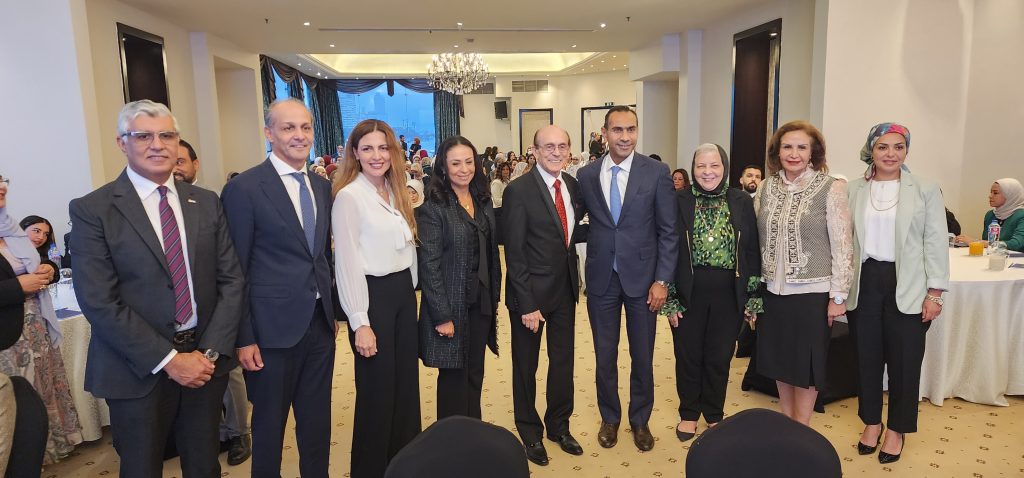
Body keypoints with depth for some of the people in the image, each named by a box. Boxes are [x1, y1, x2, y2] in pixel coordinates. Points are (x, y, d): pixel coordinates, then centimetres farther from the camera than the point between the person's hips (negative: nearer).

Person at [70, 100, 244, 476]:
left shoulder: (206, 203, 5)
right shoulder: (91, 210, -7)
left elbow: (231, 279, 2)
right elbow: (99, 302, -13)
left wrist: (210, 351, -8)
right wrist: (169, 359, -15)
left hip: (206, 360, 3)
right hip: (139, 369, -3)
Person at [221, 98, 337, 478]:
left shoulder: (322, 187, 8)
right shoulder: (244, 188, -10)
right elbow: (235, 270, -10)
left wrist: (333, 312, 13)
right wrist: (244, 337, -11)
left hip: (320, 323, 5)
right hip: (274, 328, -5)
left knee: (317, 420, 17)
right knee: (270, 423, 13)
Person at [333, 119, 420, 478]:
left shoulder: (396, 192, 10)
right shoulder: (349, 196, -12)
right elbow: (347, 262, -14)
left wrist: (410, 289, 13)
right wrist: (360, 323, -16)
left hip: (404, 291, 7)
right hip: (372, 295, -7)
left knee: (407, 382, 15)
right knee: (377, 388, 4)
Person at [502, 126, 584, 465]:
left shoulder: (573, 186, 3)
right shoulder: (519, 191, -15)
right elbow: (514, 253, -16)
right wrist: (527, 304, -18)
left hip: (566, 288, 6)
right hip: (531, 292, -5)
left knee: (563, 361, 17)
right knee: (526, 365, 12)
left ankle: (559, 425, 38)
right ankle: (530, 432, 32)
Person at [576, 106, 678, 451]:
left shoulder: (657, 172, -5)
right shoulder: (586, 175, 0)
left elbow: (668, 231, -4)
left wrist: (662, 280, -8)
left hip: (642, 277, -1)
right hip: (601, 279, 2)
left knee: (642, 357, 11)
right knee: (604, 356, 13)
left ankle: (640, 421, 32)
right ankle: (609, 418, 34)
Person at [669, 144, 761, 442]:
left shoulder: (742, 202, 1)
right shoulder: (679, 201, -4)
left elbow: (752, 251, 3)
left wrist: (753, 297, 1)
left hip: (729, 294, 1)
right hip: (689, 292, -1)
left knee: (719, 357, 12)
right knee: (688, 356, 10)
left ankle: (714, 414, 33)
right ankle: (689, 414, 31)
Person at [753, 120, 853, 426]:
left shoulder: (831, 189, -8)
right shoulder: (766, 188, 4)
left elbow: (843, 245, -8)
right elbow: (755, 241, 8)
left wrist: (838, 295, -10)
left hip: (812, 293, -4)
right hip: (773, 290, 4)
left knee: (806, 364, 8)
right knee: (779, 360, 15)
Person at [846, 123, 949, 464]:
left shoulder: (926, 190, 0)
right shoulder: (853, 190, 4)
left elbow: (936, 243, -1)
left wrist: (935, 292, -5)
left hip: (906, 287, -1)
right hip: (864, 283, 2)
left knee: (904, 360, 6)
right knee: (867, 356, 11)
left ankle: (896, 428, 24)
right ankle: (871, 422, 29)